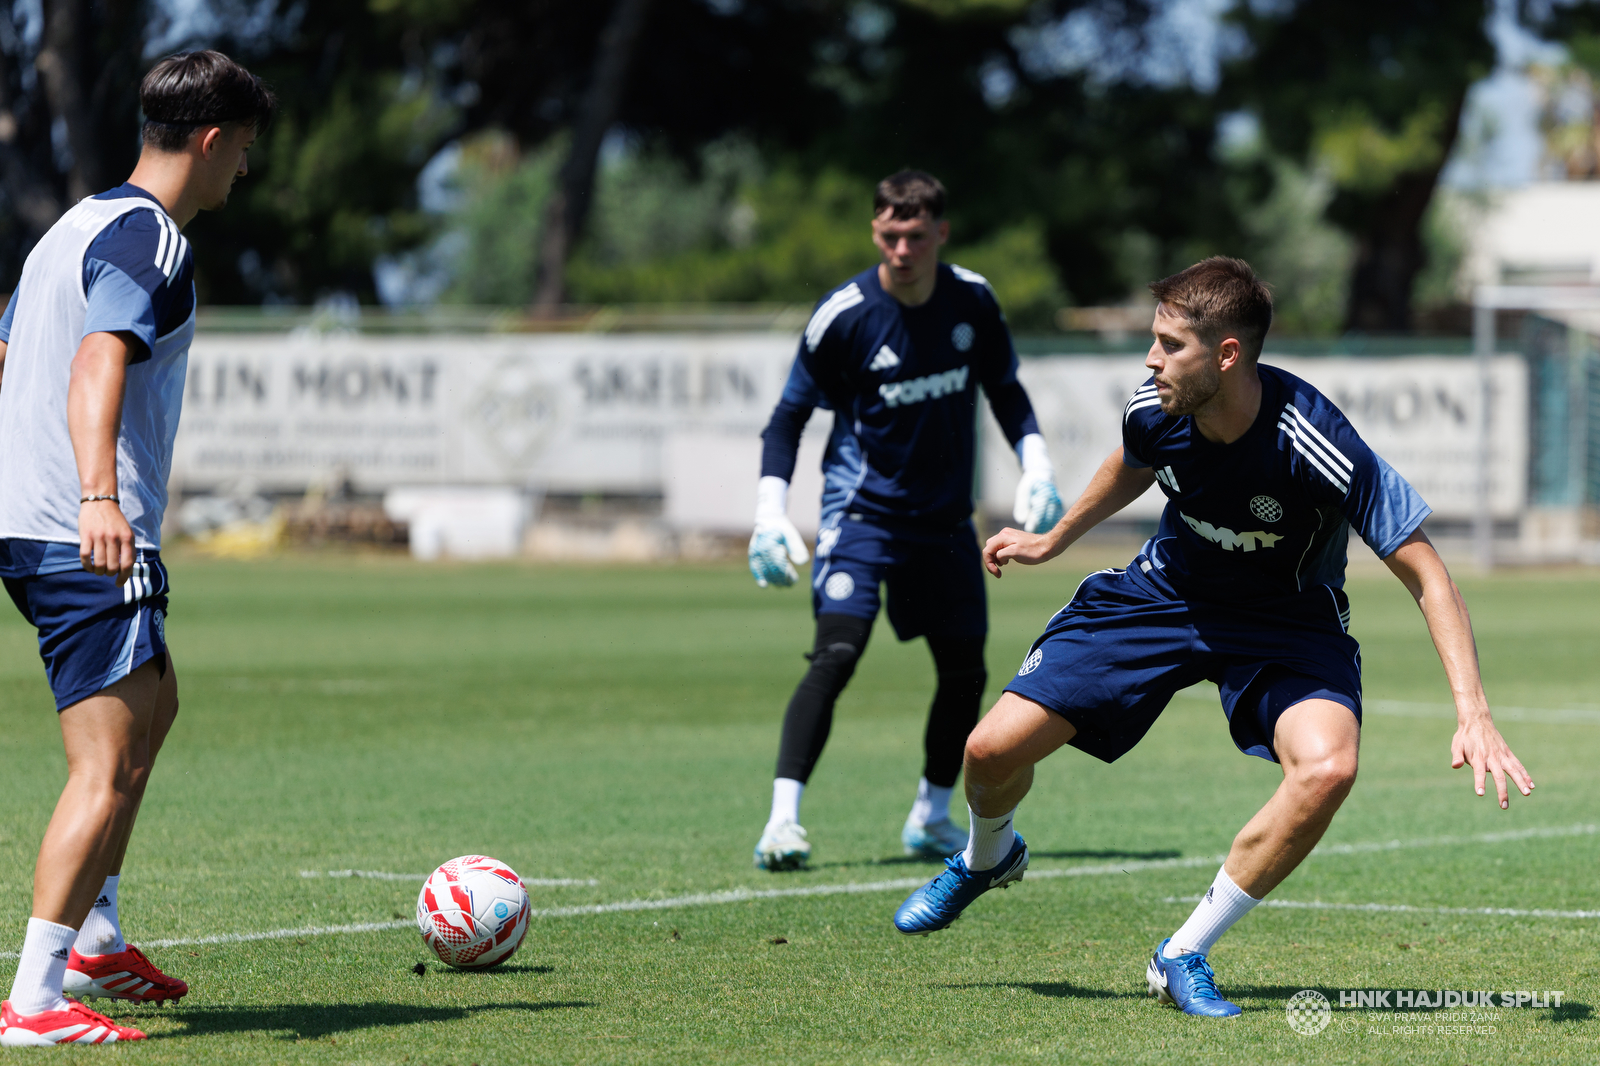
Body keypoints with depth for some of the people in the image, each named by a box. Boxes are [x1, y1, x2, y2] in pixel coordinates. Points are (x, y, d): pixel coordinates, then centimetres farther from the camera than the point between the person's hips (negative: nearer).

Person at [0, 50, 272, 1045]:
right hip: (87, 547, -11)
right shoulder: (150, 240, -12)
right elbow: (99, 365, -28)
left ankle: (95, 940, 31)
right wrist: (99, 497, -41)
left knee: (154, 704, 28)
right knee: (108, 769, -12)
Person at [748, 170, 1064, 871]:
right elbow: (790, 414, -5)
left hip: (945, 517, 5)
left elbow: (1004, 390, 13)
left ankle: (931, 819, 27)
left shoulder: (972, 301, -3)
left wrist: (1035, 461, -2)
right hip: (862, 509, -5)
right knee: (836, 654, -22)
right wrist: (771, 508, -16)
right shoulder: (843, 315, -15)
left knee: (964, 671, 8)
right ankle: (783, 820, -24)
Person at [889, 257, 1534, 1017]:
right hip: (1166, 590, 3)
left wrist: (1472, 713, -37)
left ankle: (1184, 957, -14)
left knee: (1327, 767, -33)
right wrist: (1052, 541, 23)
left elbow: (1425, 576, -28)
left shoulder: (1312, 446, -34)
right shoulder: (1155, 410, -20)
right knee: (994, 750, -6)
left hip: (1287, 620, -3)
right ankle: (988, 858, 34)